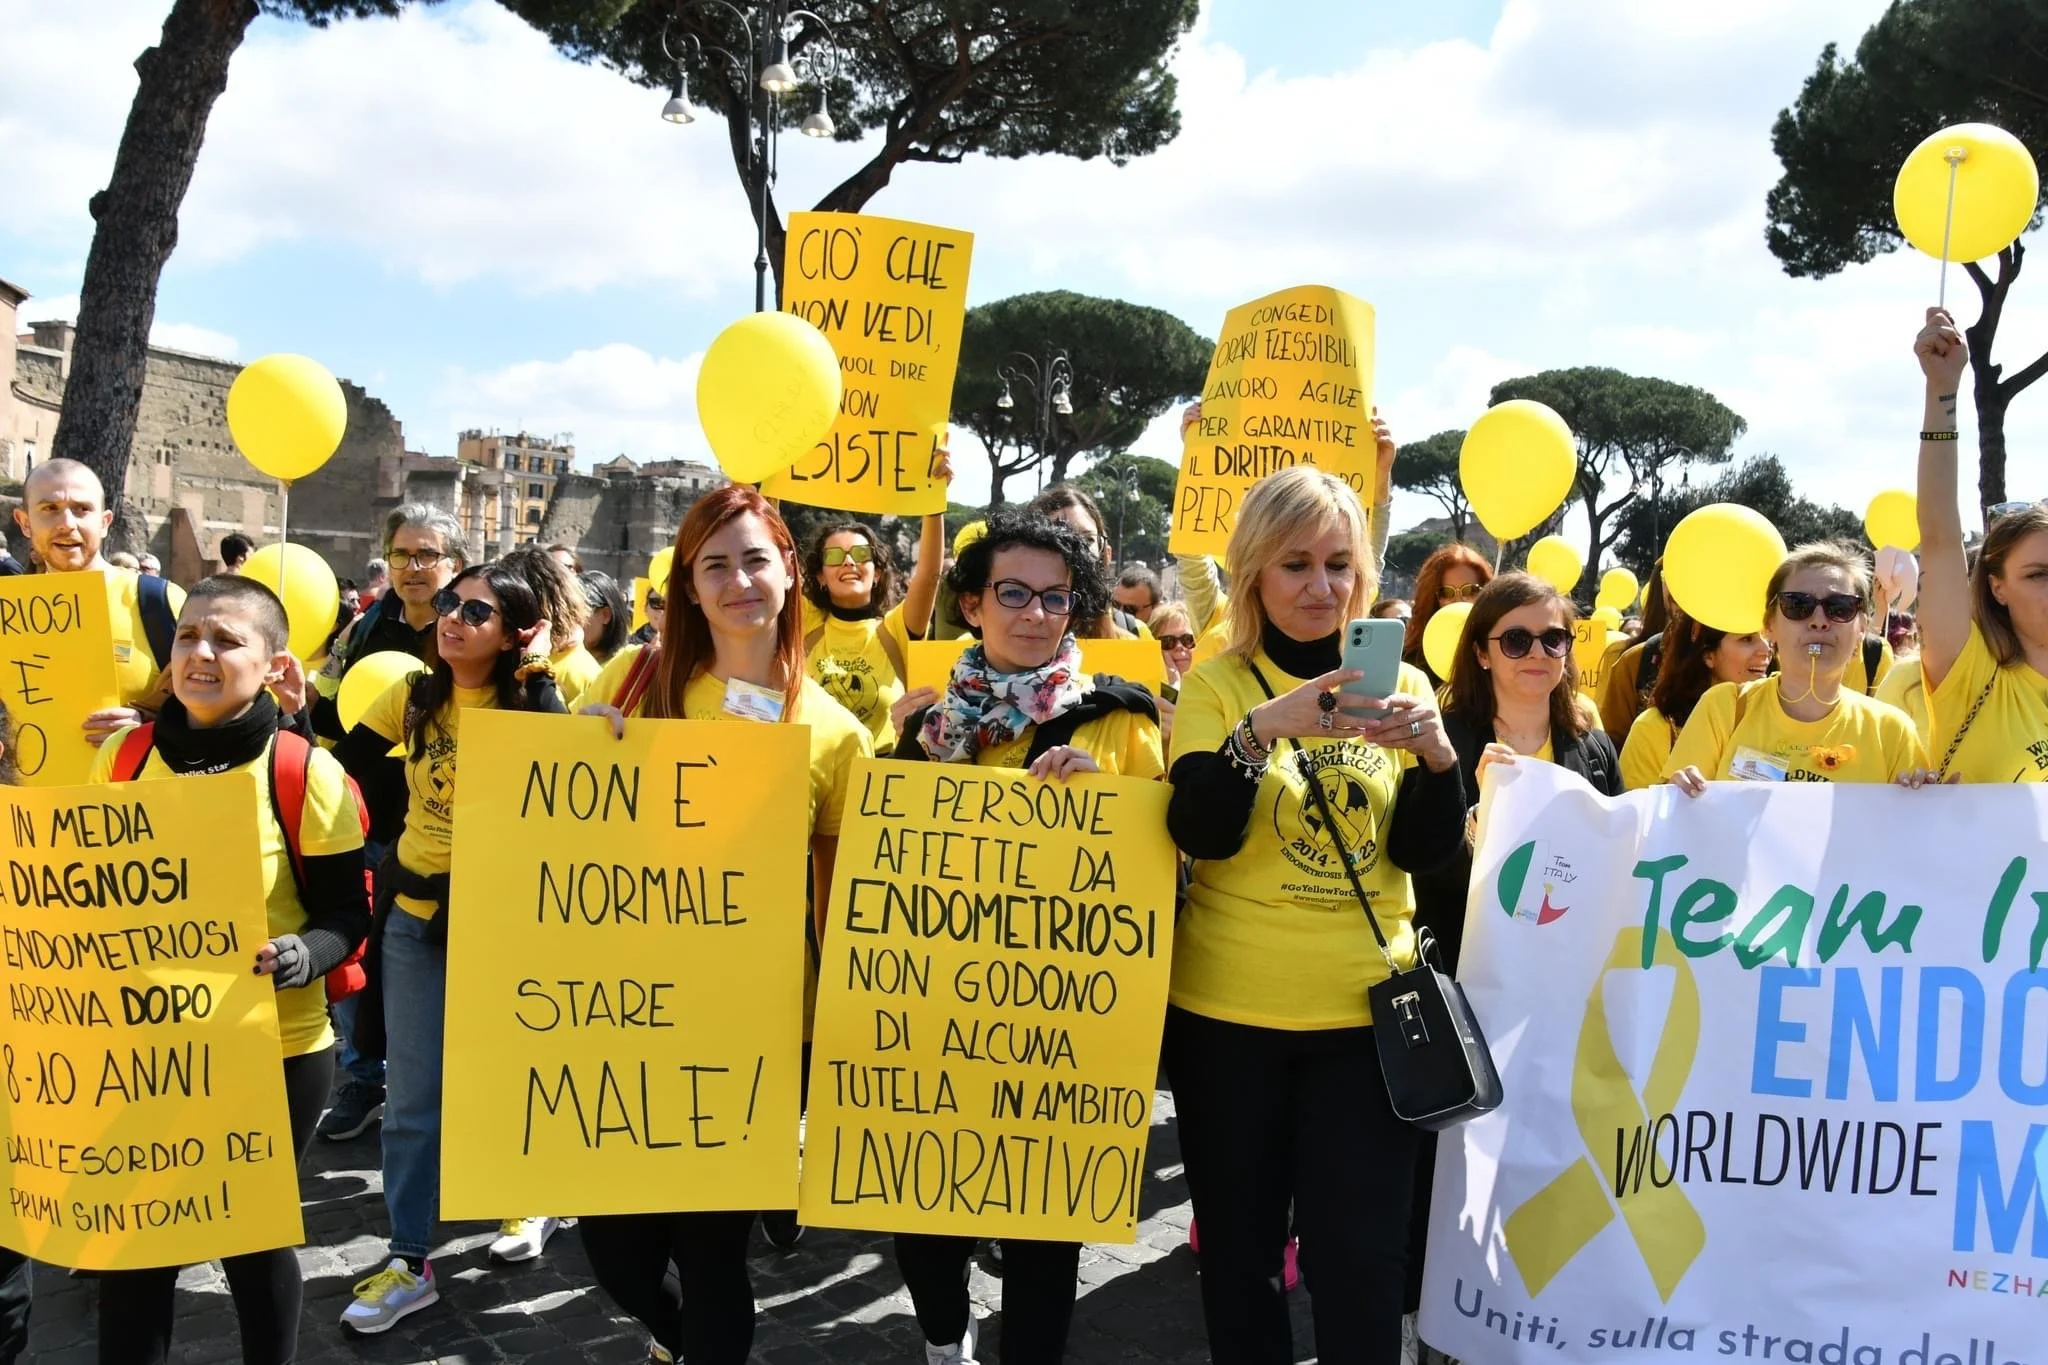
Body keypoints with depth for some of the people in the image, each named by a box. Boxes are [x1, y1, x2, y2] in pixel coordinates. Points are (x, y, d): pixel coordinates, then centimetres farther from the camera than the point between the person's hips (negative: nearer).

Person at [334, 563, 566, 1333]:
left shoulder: (526, 705, -10)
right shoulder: (415, 696, 2)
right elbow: (346, 764, 4)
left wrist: (538, 677, -28)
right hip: (413, 910, 3)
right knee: (411, 1097, 7)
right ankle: (410, 1263, 17)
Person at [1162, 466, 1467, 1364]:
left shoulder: (1393, 682, 5)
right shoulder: (1216, 684, -2)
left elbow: (1426, 852, 0)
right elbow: (1200, 835, -15)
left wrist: (1436, 751, -18)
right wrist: (1263, 726, -30)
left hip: (1365, 1010, 1)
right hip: (1230, 1012, -1)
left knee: (1359, 1257, 3)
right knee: (1240, 1251, 10)